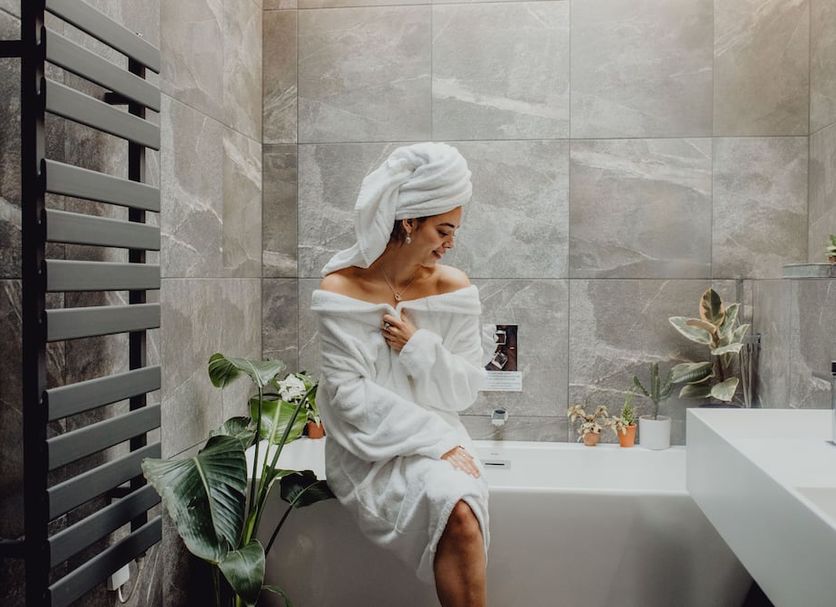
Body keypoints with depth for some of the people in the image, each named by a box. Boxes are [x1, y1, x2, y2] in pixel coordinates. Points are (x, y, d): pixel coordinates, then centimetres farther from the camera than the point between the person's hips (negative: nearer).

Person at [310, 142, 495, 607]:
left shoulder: (455, 288, 1)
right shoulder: (340, 289, -8)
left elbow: (466, 390, 2)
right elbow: (349, 395, -12)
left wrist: (419, 347, -16)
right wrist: (436, 442, -18)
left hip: (439, 437, 3)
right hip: (371, 448, -3)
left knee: (458, 507, -29)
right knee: (458, 510, -28)